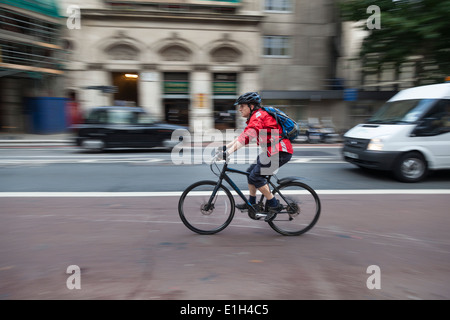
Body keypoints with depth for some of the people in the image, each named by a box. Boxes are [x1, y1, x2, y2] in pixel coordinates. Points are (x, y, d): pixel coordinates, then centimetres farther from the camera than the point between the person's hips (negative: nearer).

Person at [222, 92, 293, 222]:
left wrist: (228, 152, -30)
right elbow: (243, 136, 21)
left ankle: (275, 205, -2)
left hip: (280, 152, -10)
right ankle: (251, 203, 26)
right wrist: (225, 147, 15)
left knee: (255, 176, -11)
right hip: (272, 151, 10)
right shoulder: (255, 117, 18)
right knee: (251, 172, 14)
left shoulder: (258, 115, -14)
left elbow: (246, 137, -27)